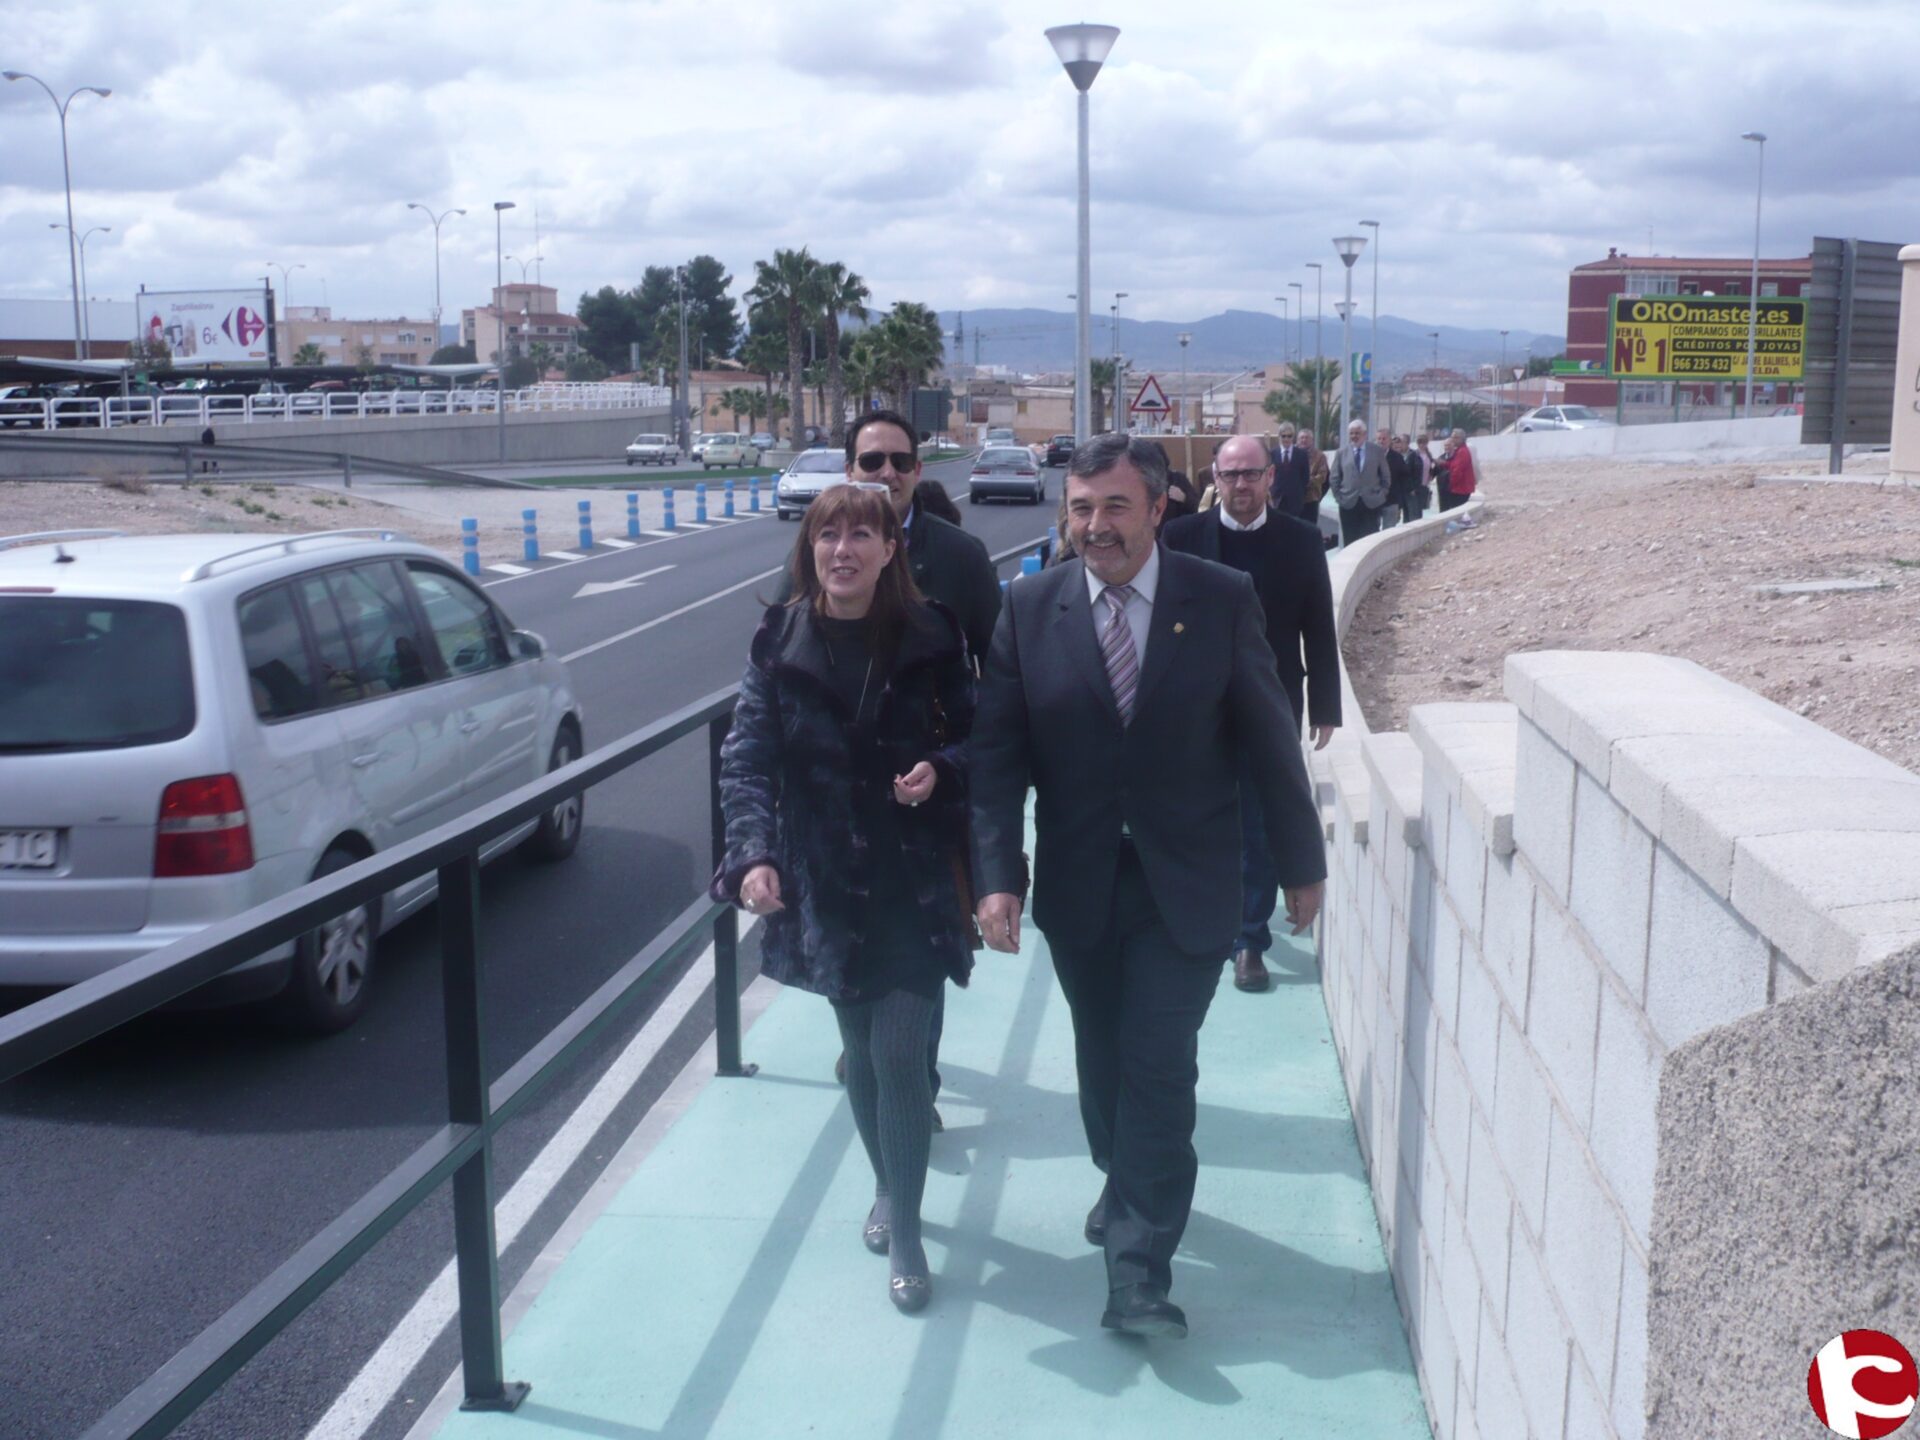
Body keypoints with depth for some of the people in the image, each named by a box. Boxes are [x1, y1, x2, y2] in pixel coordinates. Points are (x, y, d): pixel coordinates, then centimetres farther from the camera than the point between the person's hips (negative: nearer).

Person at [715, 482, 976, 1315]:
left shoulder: (930, 638, -5)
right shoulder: (780, 641, -3)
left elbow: (973, 737, 5)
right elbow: (746, 757, -6)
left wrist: (941, 769, -17)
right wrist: (754, 853, -20)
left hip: (912, 882, -2)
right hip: (824, 884, 2)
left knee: (898, 1051, -7)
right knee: (859, 1049, 13)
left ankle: (905, 1230, 9)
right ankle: (889, 1189, 36)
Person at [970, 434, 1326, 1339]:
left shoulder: (1222, 603, -7)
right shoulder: (1030, 608, -3)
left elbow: (1269, 743, 0)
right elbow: (997, 754, -5)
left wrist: (1300, 863, 5)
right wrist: (997, 876, -13)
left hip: (1185, 887, -2)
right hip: (1078, 884, 2)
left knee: (1160, 1069, -6)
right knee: (1103, 1059, 17)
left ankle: (1139, 1273, 4)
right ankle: (1128, 1189, 43)